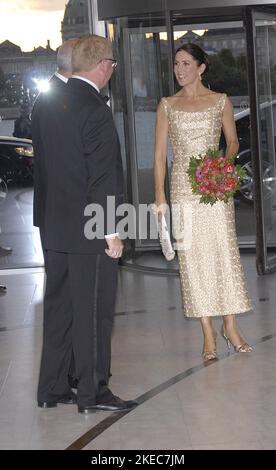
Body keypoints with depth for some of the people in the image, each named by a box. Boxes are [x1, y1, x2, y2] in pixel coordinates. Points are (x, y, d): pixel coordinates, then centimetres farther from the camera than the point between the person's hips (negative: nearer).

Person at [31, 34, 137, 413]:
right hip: (90, 232, -8)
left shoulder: (43, 106, 6)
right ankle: (93, 394, 10)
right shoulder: (95, 111, -17)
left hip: (54, 228, 8)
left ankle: (52, 389, 23)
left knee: (58, 307, 15)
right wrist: (112, 232, -14)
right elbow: (104, 179, -18)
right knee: (94, 311, 2)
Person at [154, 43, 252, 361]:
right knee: (193, 255, 0)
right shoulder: (167, 106, 7)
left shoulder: (221, 102, 5)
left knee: (224, 251, -3)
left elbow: (233, 140, 13)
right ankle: (208, 333, 5)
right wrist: (159, 195, -3)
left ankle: (230, 326, 9)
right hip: (183, 188, 1)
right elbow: (160, 153, 5)